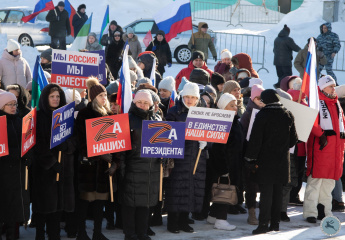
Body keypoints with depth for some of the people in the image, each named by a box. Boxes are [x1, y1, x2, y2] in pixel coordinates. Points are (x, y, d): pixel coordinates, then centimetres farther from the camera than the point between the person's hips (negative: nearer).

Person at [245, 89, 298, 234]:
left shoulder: (262, 115, -11)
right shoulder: (288, 116, 5)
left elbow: (255, 139, -13)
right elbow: (293, 139, 12)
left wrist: (250, 159, -8)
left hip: (265, 159, -5)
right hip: (282, 160, 5)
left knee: (266, 191, -5)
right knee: (277, 191, 11)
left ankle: (263, 224, -9)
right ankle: (275, 223, 14)